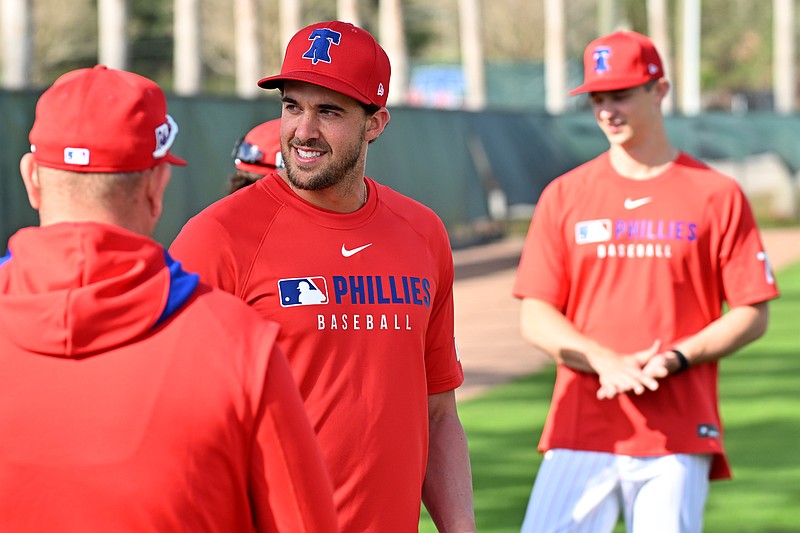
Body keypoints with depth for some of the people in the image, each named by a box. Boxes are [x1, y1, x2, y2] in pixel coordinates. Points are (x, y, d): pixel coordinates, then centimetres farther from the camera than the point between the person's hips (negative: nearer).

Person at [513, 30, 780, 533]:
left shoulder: (717, 195, 5)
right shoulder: (564, 195, 9)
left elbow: (753, 315, 4)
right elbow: (535, 318, 6)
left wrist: (675, 359, -12)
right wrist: (605, 361, -12)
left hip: (678, 434, -1)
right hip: (581, 430, 1)